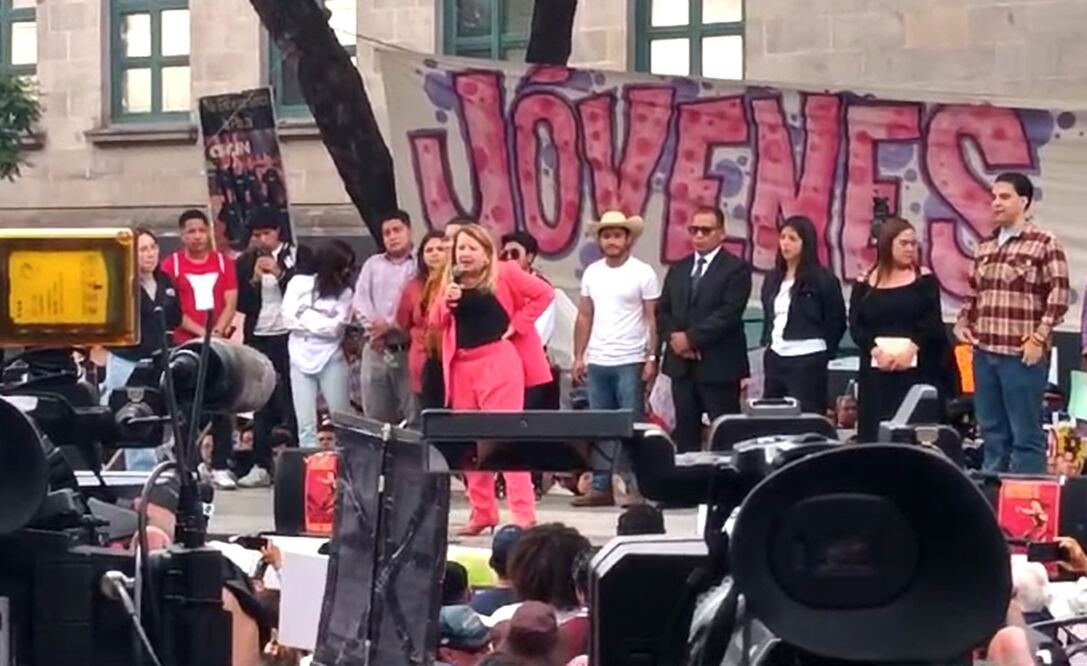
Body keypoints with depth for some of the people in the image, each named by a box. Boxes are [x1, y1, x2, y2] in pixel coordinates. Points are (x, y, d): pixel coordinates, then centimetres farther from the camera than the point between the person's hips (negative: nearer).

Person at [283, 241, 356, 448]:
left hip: (331, 360, 0)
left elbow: (335, 328, -6)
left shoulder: (344, 292, 5)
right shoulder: (299, 283, 5)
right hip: (301, 360, 0)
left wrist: (306, 318, -2)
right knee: (306, 425, -2)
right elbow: (289, 319, -3)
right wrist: (322, 321, -3)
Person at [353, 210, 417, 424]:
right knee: (375, 418, 4)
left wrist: (389, 325, -12)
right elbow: (360, 302, 7)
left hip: (408, 351, -4)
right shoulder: (372, 265, 18)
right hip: (376, 350, 4)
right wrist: (374, 328, -10)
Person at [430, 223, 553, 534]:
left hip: (498, 363, -6)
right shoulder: (452, 280, 13)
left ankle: (524, 515, -10)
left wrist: (517, 324, -7)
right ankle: (482, 513, 18)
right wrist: (446, 302, -9)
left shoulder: (505, 274, -3)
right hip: (461, 366, 6)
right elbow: (435, 321, 11)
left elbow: (544, 293, -5)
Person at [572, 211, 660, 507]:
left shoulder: (643, 273, -3)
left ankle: (636, 488, 1)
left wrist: (652, 358, -10)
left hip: (630, 363, -4)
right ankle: (601, 487, 11)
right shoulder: (592, 272, 10)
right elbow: (584, 317, 13)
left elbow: (652, 319, -3)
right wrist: (578, 357, 7)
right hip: (597, 362, 4)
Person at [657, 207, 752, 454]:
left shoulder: (737, 268, -3)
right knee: (685, 434, 7)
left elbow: (728, 313, -14)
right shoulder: (678, 269, 17)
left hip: (719, 366, -6)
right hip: (681, 365, 6)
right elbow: (663, 311, 13)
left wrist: (691, 338, -14)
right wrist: (674, 338, -7)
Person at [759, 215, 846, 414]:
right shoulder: (773, 278, 12)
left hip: (807, 362, -7)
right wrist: (767, 342, 10)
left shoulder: (822, 279, -7)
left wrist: (823, 353, 0)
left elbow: (837, 322, -4)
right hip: (775, 358, 7)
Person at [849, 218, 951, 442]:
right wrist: (876, 350, -15)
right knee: (874, 431, 0)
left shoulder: (924, 280, 6)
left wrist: (912, 348, -17)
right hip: (875, 370, 1)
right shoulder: (865, 284, 8)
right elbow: (855, 326, 1)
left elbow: (933, 323, -2)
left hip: (917, 369, -1)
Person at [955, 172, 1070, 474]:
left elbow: (1059, 294, -9)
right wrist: (962, 322, 9)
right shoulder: (985, 246, 15)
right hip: (984, 351, 7)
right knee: (991, 431, 13)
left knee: (1026, 433, -2)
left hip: (1022, 354, -7)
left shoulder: (1044, 243, -5)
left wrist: (1040, 336, -13)